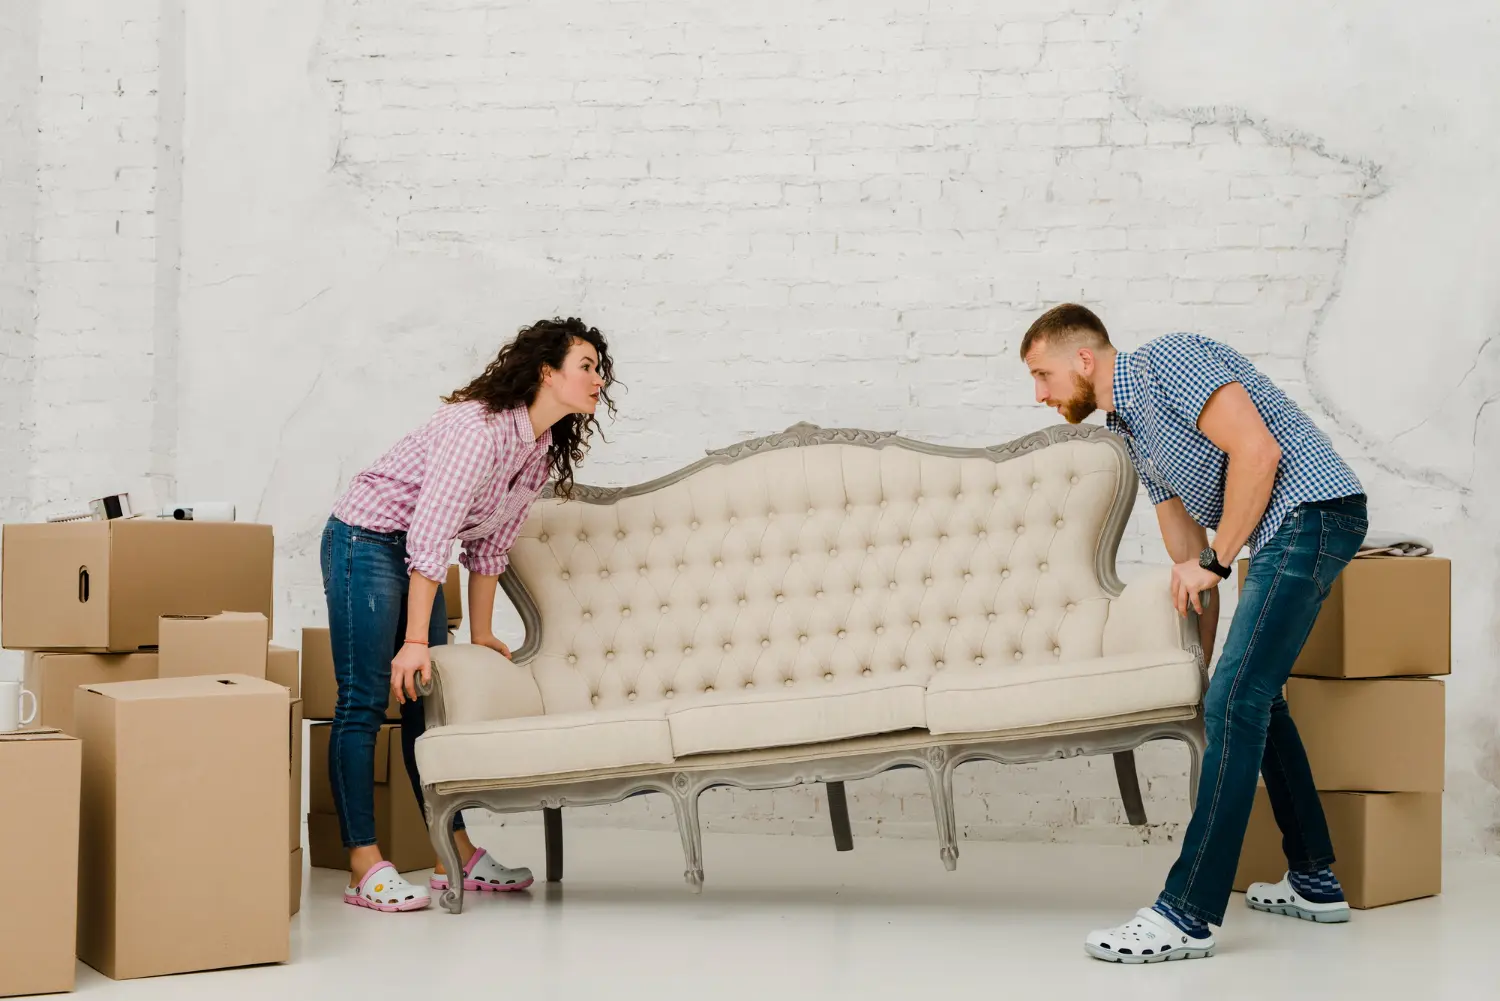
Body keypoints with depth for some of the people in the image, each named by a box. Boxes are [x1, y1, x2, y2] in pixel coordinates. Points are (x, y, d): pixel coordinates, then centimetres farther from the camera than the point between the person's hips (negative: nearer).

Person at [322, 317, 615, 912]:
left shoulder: (544, 451, 3)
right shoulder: (480, 428, -25)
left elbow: (489, 546, 11)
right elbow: (430, 537, -28)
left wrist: (480, 635, 13)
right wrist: (415, 641, -27)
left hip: (418, 555, 9)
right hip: (365, 541, -9)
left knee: (428, 702, 8)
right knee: (363, 702, -9)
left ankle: (456, 857, 11)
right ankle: (365, 868, -9)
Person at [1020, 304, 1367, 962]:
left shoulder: (1169, 361, -9)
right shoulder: (1131, 428, 19)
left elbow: (1257, 451, -20)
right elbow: (1187, 554, 20)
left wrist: (1216, 562, -11)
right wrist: (1196, 667, 17)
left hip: (1308, 510, -11)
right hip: (1284, 536, 11)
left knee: (1235, 703, -15)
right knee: (1253, 698, 19)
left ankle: (1188, 914, -17)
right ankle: (1314, 881, 28)